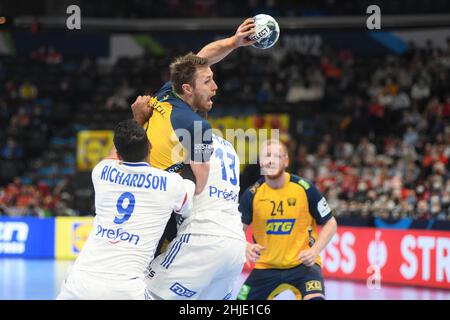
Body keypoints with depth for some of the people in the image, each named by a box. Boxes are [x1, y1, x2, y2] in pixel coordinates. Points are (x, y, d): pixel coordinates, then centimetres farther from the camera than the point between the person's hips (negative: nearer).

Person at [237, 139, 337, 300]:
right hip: (265, 267, 3)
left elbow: (330, 223, -1)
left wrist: (315, 250, -16)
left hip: (303, 264, -3)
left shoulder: (304, 189, -11)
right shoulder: (252, 194, -7)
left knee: (315, 298, -29)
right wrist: (246, 248, -25)